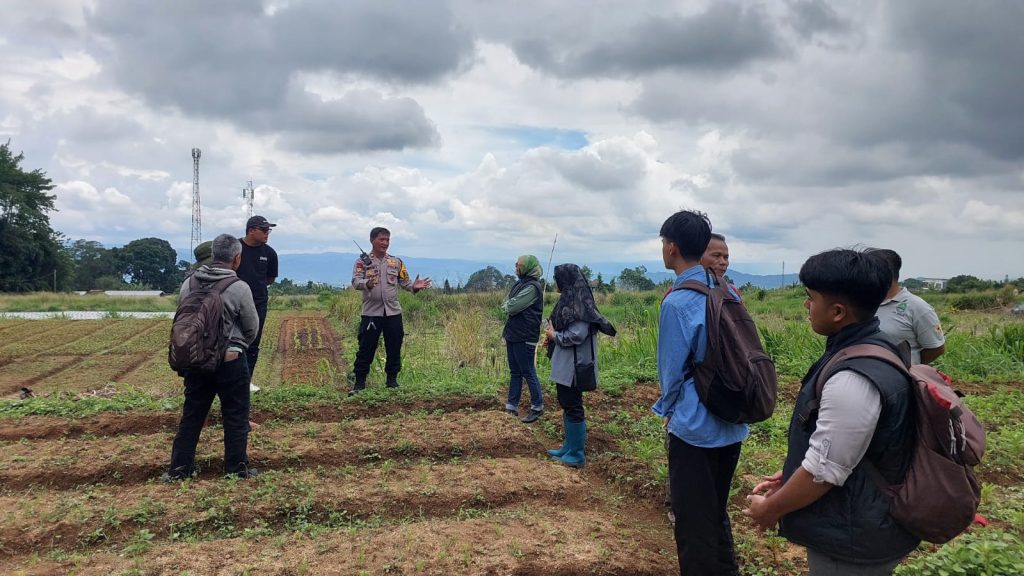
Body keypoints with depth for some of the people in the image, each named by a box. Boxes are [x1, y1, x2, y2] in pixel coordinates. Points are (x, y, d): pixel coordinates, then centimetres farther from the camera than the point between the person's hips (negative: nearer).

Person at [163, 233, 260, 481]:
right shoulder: (239, 288, -14)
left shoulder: (189, 283, -2)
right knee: (236, 416, 8)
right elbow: (252, 327, -4)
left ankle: (179, 468, 22)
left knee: (192, 415, 15)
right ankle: (236, 468, 15)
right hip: (230, 361, -5)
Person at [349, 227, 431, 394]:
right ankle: (360, 382, 10)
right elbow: (355, 282, -12)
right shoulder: (362, 262, 1)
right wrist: (367, 283, -34)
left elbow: (405, 282, 11)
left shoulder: (396, 262, 11)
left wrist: (414, 286, -11)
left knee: (394, 348, 7)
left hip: (393, 312, 3)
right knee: (366, 348, 1)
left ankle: (392, 379, 20)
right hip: (371, 313, -3)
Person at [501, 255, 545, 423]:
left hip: (524, 338, -9)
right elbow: (505, 304, 14)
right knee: (515, 372, 14)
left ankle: (537, 407, 11)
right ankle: (512, 406, 21)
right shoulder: (520, 284, 13)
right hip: (513, 336, 9)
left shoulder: (532, 287, -17)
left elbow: (512, 307, -21)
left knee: (528, 373, 0)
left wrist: (507, 305, -1)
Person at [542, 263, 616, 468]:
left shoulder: (578, 303, -20)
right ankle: (569, 447, 29)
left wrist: (554, 335, -12)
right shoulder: (569, 299, 10)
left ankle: (577, 454, 11)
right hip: (565, 365, 10)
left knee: (573, 407, 0)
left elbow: (577, 335, -26)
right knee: (567, 405, 17)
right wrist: (552, 337, 3)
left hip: (573, 366, -10)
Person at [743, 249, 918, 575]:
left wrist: (769, 508, -10)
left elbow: (823, 472, -25)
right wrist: (789, 478, 13)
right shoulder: (874, 349, 1)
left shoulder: (853, 380, -31)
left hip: (850, 545, -9)